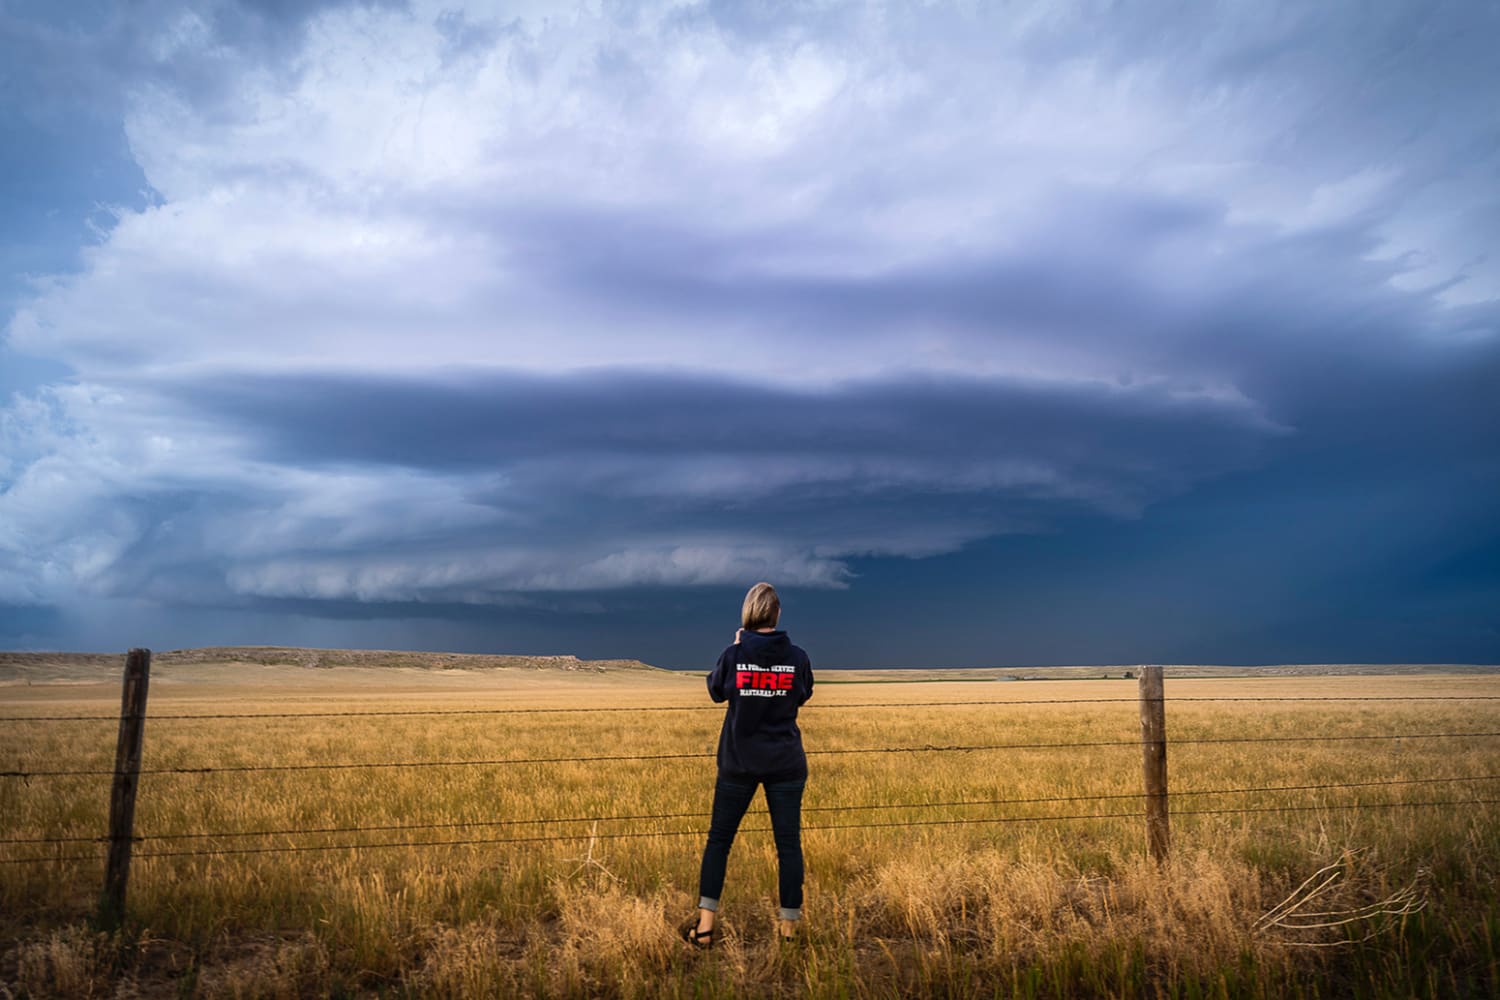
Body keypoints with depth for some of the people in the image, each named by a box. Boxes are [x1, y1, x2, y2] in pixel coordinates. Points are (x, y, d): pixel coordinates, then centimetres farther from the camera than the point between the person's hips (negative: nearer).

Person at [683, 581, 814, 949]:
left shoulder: (733, 655, -11)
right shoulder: (797, 657, -7)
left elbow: (716, 691, 8)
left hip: (739, 762, 0)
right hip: (785, 763, 1)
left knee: (719, 838, 11)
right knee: (788, 843, 8)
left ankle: (705, 925, 11)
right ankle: (789, 928, 13)